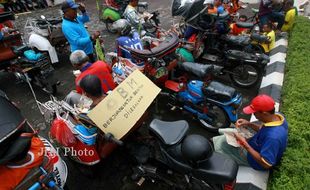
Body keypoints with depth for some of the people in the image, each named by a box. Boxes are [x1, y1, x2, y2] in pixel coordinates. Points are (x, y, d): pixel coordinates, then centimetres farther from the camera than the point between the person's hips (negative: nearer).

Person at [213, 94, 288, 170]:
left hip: (256, 159, -8)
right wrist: (249, 124, -8)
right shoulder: (278, 116, -14)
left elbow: (266, 164, -32)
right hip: (261, 148, 8)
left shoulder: (273, 137, -41)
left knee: (220, 145, 1)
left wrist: (245, 144, -31)